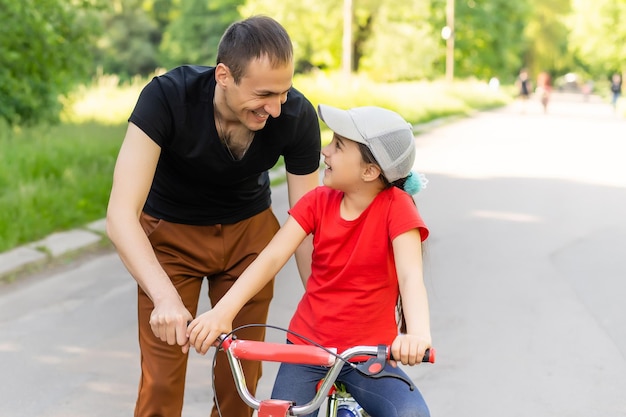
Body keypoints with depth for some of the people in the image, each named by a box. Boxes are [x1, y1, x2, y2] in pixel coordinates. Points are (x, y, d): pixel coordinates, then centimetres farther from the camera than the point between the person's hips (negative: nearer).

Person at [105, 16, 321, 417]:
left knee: (243, 375, 1)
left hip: (249, 233, 2)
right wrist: (165, 296, -49)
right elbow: (121, 214, -36)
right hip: (171, 233, -2)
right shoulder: (167, 97, -31)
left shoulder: (298, 116, -25)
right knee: (162, 380, -7)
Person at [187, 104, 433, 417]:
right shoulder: (319, 201, -2)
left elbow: (411, 276, -26)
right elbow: (271, 258, -12)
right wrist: (223, 311, -27)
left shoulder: (396, 207, -12)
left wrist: (419, 333, -46)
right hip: (306, 346, 3)